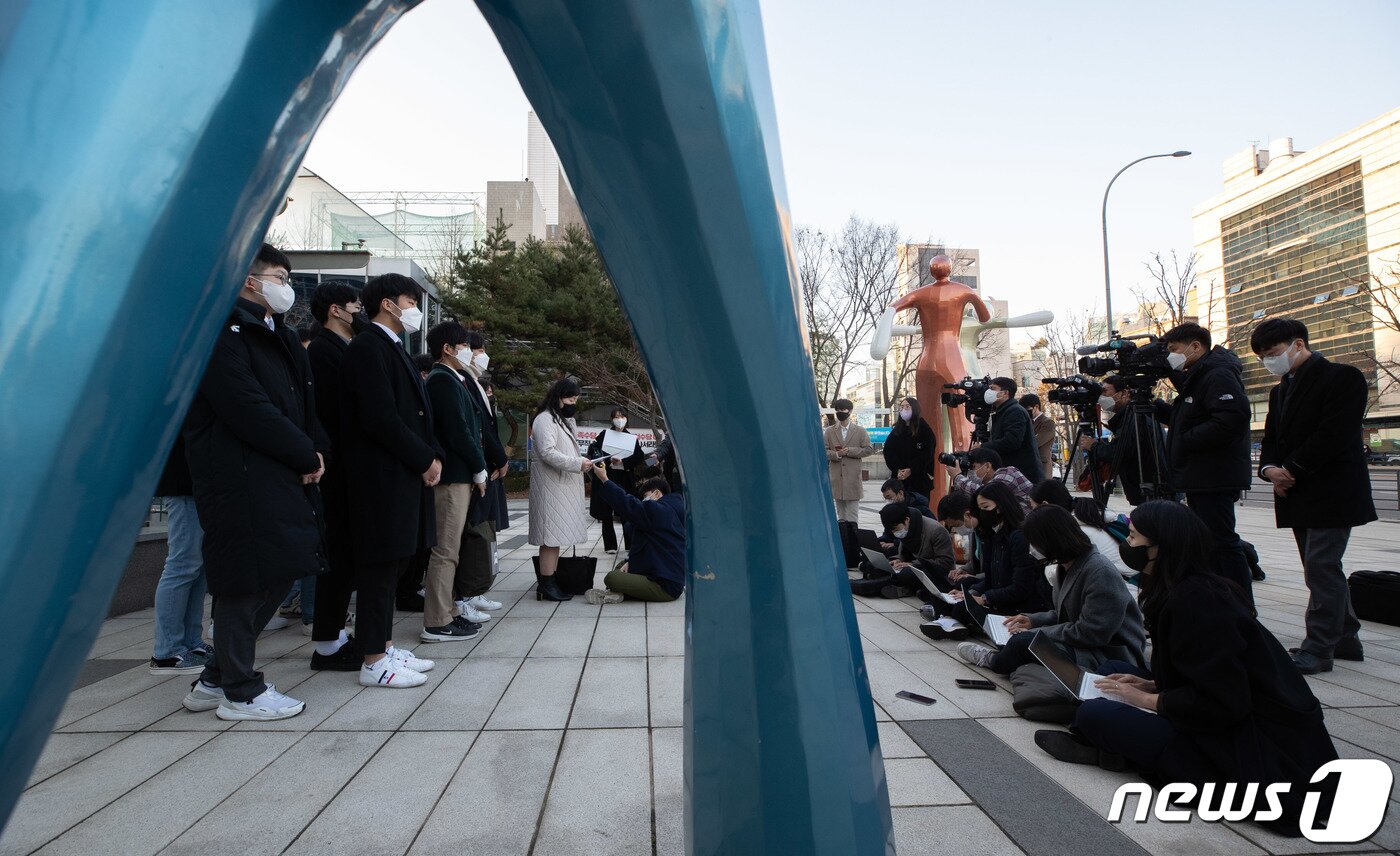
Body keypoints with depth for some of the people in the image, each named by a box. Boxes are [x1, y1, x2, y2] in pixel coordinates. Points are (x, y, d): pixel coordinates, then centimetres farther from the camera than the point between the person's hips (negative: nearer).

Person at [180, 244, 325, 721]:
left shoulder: (276, 337, 19)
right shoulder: (223, 335, -10)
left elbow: (303, 406, 16)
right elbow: (249, 412, -20)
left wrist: (314, 453, -1)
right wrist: (307, 456, -12)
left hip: (280, 479, 10)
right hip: (240, 480, -9)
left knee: (277, 574, 13)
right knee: (246, 582, -1)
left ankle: (215, 680, 28)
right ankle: (240, 692, 15)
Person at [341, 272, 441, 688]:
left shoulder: (395, 349, 19)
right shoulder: (368, 348, -11)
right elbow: (381, 418, -19)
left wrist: (433, 455, 4)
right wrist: (424, 459, -13)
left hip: (407, 474, 10)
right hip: (382, 478, -10)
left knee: (392, 564, 14)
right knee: (380, 565, -3)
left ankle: (384, 646, 24)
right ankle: (374, 661, 6)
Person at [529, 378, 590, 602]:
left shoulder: (565, 420, 21)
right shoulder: (544, 420, -11)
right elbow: (548, 453, -21)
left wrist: (582, 462, 11)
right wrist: (578, 464, -20)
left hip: (564, 487, 10)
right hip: (550, 488, -10)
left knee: (556, 536, 10)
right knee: (551, 537, -8)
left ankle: (551, 581, 15)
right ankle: (546, 587, -4)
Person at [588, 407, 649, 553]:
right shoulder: (604, 435, 7)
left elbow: (640, 456, -4)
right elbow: (593, 450, -3)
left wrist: (622, 461, -17)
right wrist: (609, 460, -17)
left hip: (624, 480, 0)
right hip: (606, 478, 0)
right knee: (606, 514, 3)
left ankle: (630, 545, 4)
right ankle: (610, 545, 11)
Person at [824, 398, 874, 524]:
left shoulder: (860, 431, 7)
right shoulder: (829, 431, 10)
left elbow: (869, 449, 3)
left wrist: (850, 451, -9)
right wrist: (836, 454, -14)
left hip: (853, 478, -2)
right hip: (836, 477, 2)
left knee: (853, 517, -2)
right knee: (841, 516, 10)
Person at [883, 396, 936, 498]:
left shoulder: (924, 429, 1)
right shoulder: (896, 431, 13)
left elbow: (927, 455, -6)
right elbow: (888, 451, 4)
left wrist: (911, 470, -14)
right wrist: (897, 470, -11)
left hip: (920, 479, -3)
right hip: (899, 479, 3)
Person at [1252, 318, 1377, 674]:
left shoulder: (1342, 377, -8)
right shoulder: (1280, 391, 18)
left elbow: (1334, 435, -18)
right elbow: (1271, 438, 15)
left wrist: (1291, 470, -15)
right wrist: (1270, 468, -5)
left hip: (1331, 493, -8)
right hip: (1298, 495, 8)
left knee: (1321, 567, -10)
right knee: (1322, 568, 14)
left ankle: (1318, 648, -5)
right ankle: (1344, 638, 26)